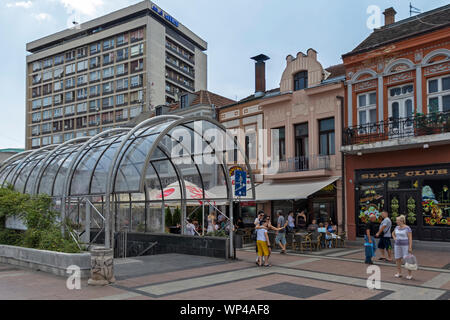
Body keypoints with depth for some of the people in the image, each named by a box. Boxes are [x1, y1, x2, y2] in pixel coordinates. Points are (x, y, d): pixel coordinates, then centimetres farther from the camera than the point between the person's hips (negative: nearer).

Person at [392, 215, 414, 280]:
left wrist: (410, 247, -18)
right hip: (397, 245, 6)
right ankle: (399, 273, 17)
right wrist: (394, 238, 5)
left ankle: (410, 274, 2)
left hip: (405, 245, -6)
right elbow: (393, 234, 25)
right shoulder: (397, 227, 7)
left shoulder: (407, 228, -11)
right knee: (397, 259, 6)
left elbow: (410, 238, -13)